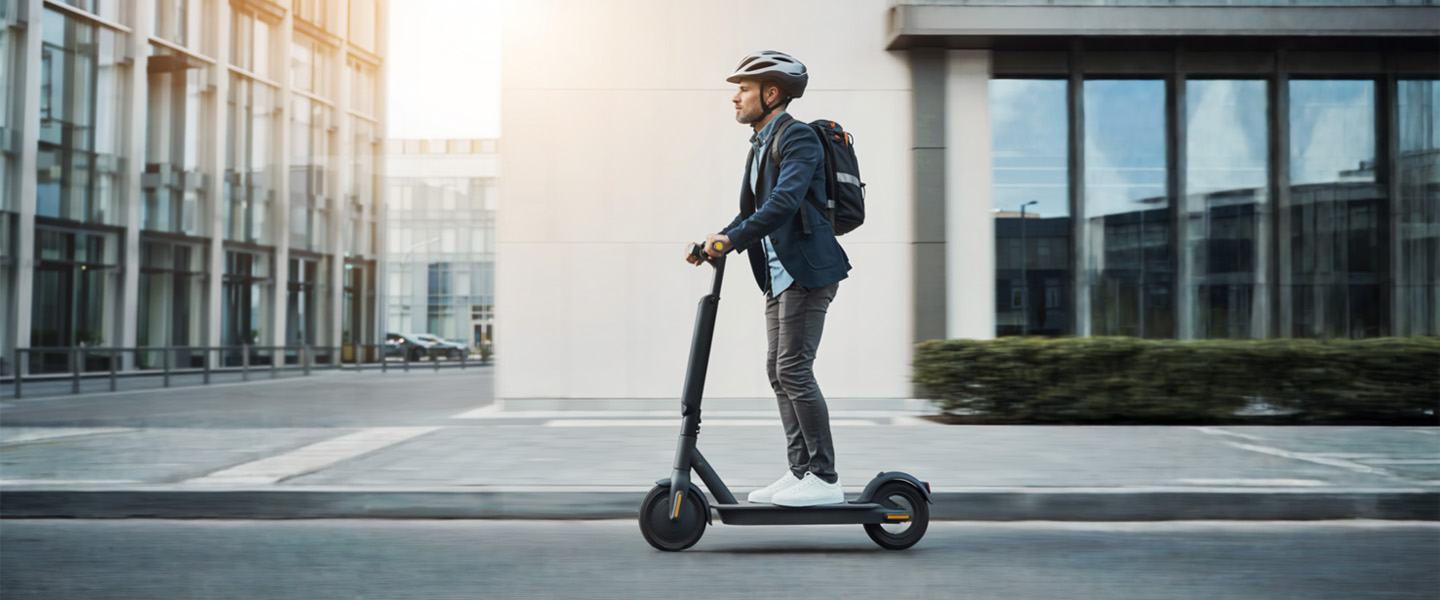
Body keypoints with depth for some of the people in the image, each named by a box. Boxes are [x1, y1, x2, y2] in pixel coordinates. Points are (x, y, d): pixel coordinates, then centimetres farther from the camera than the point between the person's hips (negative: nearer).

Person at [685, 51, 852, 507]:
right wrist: (716, 242, 5)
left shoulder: (798, 138, -11)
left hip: (806, 271, -10)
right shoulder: (762, 144, 19)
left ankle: (825, 479, -4)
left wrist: (733, 239, -31)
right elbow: (754, 211, 19)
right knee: (778, 372, 8)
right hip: (779, 273, 10)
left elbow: (784, 201, -26)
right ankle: (800, 472, 14)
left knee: (794, 370, -11)